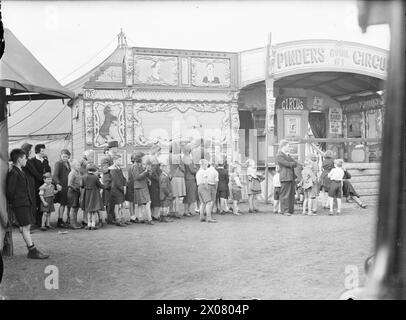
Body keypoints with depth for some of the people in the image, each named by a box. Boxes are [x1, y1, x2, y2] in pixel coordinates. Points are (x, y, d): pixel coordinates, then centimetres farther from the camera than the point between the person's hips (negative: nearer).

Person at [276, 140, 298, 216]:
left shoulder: (287, 155, 22)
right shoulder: (279, 155, -7)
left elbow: (295, 163, 14)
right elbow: (287, 164, -15)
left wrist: (291, 164, -6)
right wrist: (293, 163, 2)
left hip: (291, 177, 9)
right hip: (285, 177, -9)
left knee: (291, 194, 8)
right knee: (285, 195, -7)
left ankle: (290, 210, 13)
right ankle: (285, 211, -3)